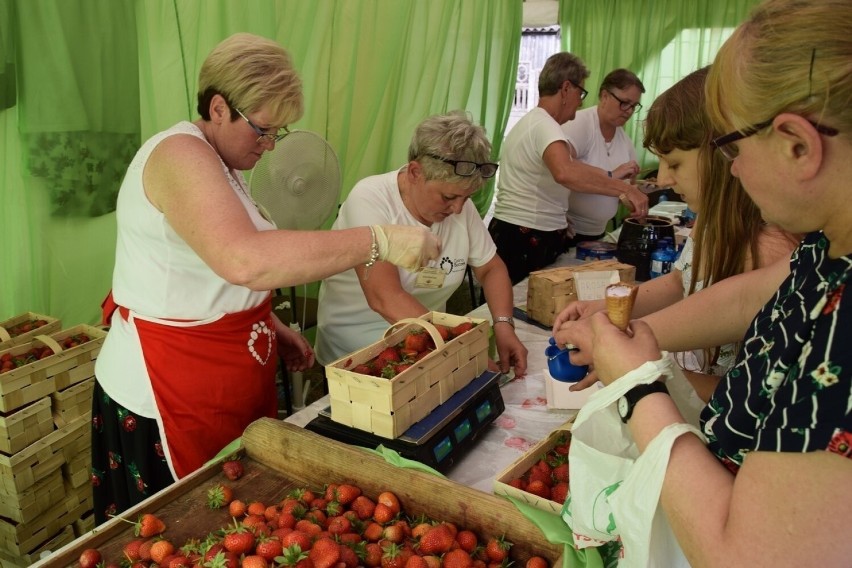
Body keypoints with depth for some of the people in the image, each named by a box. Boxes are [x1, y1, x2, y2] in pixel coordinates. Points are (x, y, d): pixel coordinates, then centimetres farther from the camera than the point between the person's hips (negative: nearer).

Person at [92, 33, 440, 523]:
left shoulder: (220, 164, 11)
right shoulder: (180, 155, -22)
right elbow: (246, 261, -40)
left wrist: (274, 328, 10)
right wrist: (380, 241, -37)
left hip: (229, 388, 9)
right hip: (167, 397, -9)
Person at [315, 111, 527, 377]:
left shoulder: (460, 204, -5)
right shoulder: (370, 200, -21)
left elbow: (491, 269, 7)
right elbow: (385, 298, -30)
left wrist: (503, 325, -11)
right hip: (355, 351, -3)